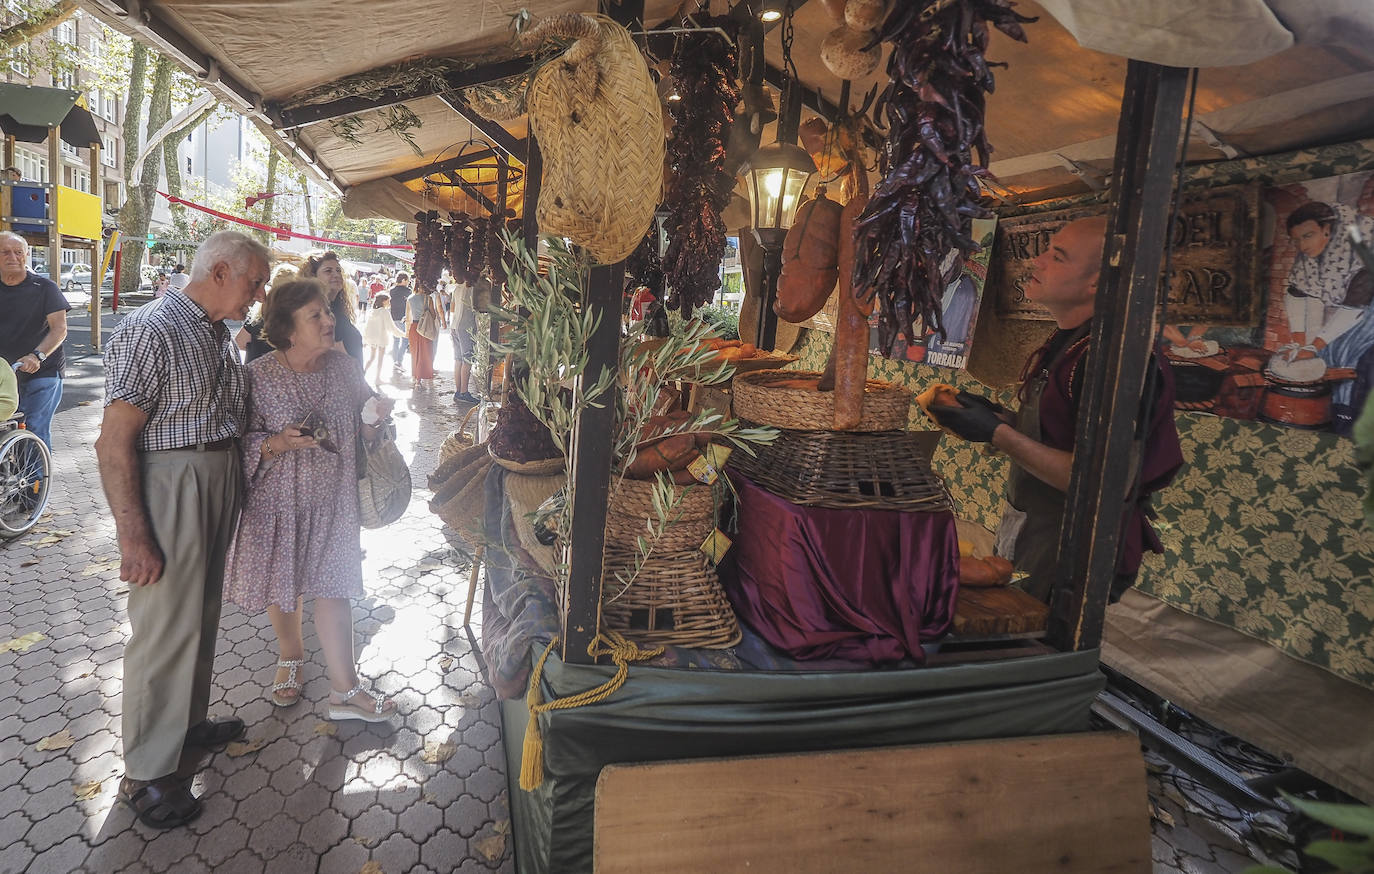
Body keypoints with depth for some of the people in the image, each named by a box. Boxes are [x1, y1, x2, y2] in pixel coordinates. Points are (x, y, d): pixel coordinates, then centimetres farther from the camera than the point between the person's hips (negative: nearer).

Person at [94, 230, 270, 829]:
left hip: (218, 481, 9)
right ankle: (146, 774, 15)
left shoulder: (219, 334, 11)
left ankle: (187, 722, 38)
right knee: (166, 627, 0)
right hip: (168, 485, -9)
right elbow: (114, 442, -20)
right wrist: (134, 537, -22)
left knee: (201, 614, 20)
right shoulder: (152, 330, -17)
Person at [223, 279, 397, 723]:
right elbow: (245, 445, -11)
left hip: (333, 500, 2)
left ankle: (345, 690, 13)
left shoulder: (345, 367, -2)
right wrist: (282, 442, -29)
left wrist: (376, 416, -12)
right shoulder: (259, 376, -13)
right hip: (279, 501, -1)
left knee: (332, 588, 4)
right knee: (281, 586, 17)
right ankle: (290, 657, 44)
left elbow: (361, 432, 9)